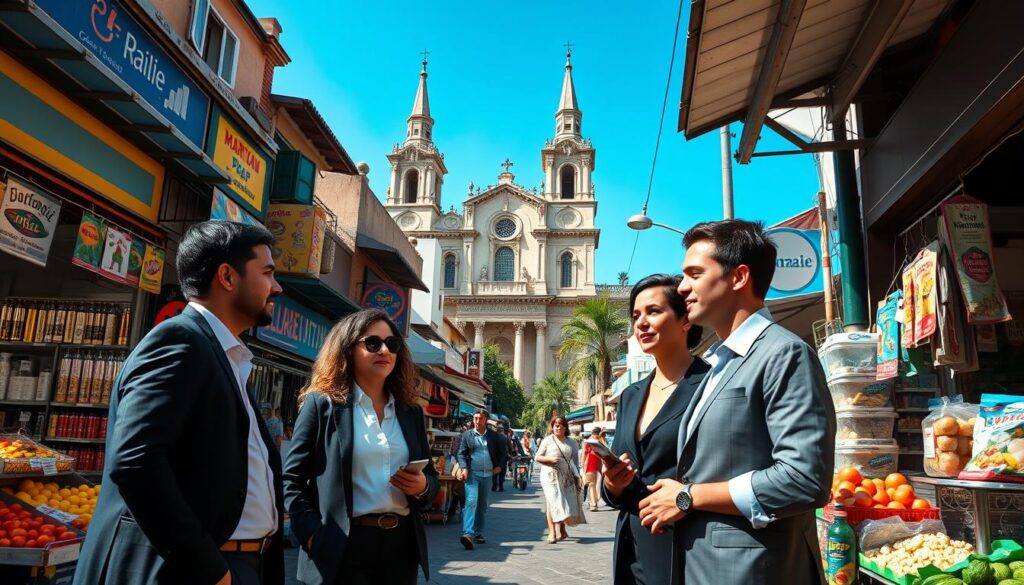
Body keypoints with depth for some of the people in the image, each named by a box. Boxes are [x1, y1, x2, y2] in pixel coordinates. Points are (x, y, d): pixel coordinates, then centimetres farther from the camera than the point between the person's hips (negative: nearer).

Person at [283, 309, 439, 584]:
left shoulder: (410, 411, 10)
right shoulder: (322, 404, -3)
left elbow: (430, 475, 15)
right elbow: (291, 478, -5)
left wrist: (423, 486, -6)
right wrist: (313, 533, -14)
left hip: (401, 544, 5)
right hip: (343, 548, -4)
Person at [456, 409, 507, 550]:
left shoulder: (494, 436, 5)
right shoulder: (467, 435, 3)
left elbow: (503, 451, 16)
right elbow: (461, 453, 0)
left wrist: (500, 466, 7)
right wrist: (464, 468, -14)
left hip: (487, 475, 3)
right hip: (472, 474, -3)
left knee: (482, 505, 11)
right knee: (471, 502, -16)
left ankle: (478, 533, 23)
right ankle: (468, 534, -23)